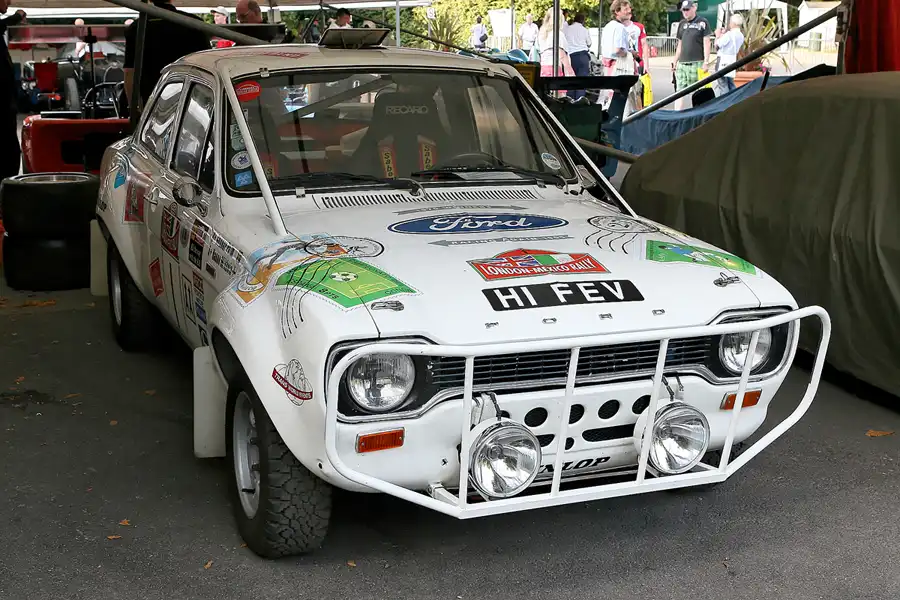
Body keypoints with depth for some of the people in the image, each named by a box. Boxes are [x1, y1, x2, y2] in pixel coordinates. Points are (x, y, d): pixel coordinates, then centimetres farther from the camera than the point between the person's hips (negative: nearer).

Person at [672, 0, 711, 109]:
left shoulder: (702, 23, 0)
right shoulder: (682, 23, 16)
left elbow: (706, 43, -5)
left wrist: (706, 62, -12)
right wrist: (675, 61, 17)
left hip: (697, 63, -5)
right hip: (682, 63, 6)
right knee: (680, 91, 2)